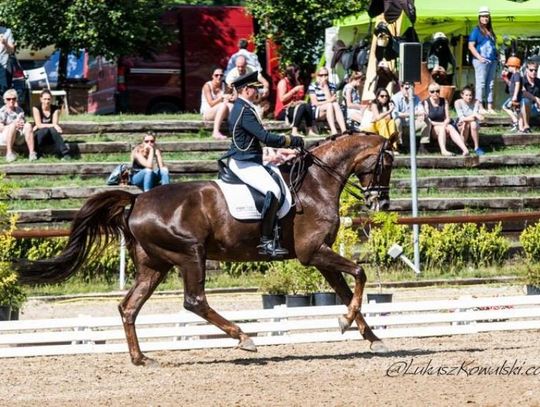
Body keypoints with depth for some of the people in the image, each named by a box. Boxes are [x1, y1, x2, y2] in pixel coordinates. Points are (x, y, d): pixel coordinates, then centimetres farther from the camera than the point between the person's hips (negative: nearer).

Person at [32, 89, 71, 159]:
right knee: (45, 130, -34)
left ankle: (64, 153, -39)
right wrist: (53, 125, -27)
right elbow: (39, 125, -16)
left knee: (53, 130, -32)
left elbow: (55, 124, -10)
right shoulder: (36, 109, -8)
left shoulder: (55, 109, -1)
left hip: (51, 137, 2)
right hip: (38, 135, -2)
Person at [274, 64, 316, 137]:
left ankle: (310, 131, -29)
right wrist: (294, 90, -15)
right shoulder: (283, 82, -5)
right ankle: (294, 131, -39)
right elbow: (282, 98, -17)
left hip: (291, 108, 7)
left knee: (307, 106, -17)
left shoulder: (294, 83, 16)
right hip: (282, 112, -7)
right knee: (301, 106, -30)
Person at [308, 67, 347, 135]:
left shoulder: (332, 86, 9)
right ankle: (333, 131, -49)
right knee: (329, 105, -32)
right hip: (316, 113, -3)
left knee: (336, 104, -29)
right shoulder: (312, 86, -1)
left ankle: (343, 130, -45)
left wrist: (325, 86, -9)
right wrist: (329, 101, -19)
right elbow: (315, 103, -10)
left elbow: (330, 99, -7)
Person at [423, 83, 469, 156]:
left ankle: (465, 149, -47)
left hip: (443, 124, 3)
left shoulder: (444, 101, 8)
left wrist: (445, 123, -16)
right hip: (431, 128, -3)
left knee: (450, 128, -29)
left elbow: (448, 118, 6)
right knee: (442, 128, -34)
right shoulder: (426, 103, -3)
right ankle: (443, 150, -52)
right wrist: (441, 124, -17)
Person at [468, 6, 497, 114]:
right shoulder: (476, 30, -2)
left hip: (492, 61, 7)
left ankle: (490, 107, 12)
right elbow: (471, 46, -8)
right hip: (481, 61, -7)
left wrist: (495, 57, 10)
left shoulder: (490, 31, 18)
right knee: (481, 84, -7)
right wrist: (479, 57, -17)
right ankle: (480, 108, -8)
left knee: (490, 85, 9)